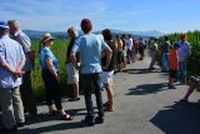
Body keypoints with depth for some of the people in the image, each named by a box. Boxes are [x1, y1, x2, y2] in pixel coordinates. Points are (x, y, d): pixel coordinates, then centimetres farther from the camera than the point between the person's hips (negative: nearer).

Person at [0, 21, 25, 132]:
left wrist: (14, 71, -11)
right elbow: (23, 59, 1)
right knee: (17, 100, 19)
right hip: (16, 79, 7)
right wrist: (17, 70, -10)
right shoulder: (16, 43, 5)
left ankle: (10, 125, 16)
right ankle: (20, 120, 31)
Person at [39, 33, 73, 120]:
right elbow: (50, 65, -26)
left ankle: (51, 110, 26)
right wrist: (56, 76, -19)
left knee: (49, 92, 15)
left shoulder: (42, 50, 12)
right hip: (50, 74, -10)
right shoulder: (47, 51, -19)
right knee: (56, 93, -7)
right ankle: (62, 113, -3)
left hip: (45, 73, 10)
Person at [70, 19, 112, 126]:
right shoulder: (98, 38, 1)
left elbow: (72, 54, -22)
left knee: (88, 95, 8)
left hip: (86, 71, -3)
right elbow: (109, 51, 1)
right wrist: (107, 64, 9)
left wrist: (76, 65, -8)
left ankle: (90, 118, 14)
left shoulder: (80, 40, -10)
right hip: (97, 70, 3)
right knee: (98, 93, 14)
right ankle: (101, 116, 21)